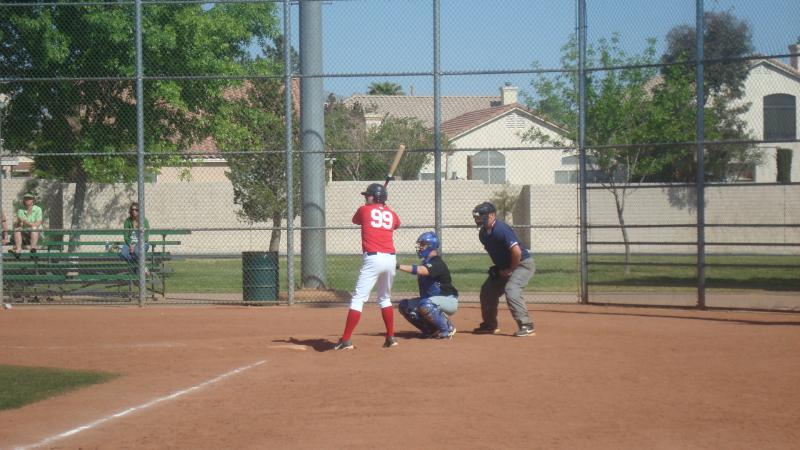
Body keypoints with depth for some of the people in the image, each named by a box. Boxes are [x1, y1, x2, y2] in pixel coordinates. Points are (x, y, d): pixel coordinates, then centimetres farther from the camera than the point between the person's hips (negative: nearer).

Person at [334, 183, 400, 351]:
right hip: (391, 259, 5)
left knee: (358, 299, -6)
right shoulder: (391, 214, 14)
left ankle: (346, 340, -11)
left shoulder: (364, 210, 3)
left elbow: (355, 220, 25)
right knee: (385, 298, 22)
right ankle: (390, 337, 20)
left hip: (373, 258, -5)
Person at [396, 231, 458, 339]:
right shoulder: (425, 263, 10)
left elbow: (421, 270, -39)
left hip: (449, 301, -9)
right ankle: (431, 329, 3)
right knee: (404, 305, -2)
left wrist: (398, 266, -44)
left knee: (425, 305, -37)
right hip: (430, 300, 9)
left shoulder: (437, 263, -20)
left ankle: (447, 328, -16)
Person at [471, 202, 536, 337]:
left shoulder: (501, 229, -27)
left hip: (522, 263, -10)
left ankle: (526, 326, -25)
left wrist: (510, 270, -19)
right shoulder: (483, 233, 1)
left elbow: (517, 252, -31)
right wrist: (498, 268, 6)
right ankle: (490, 325, 25)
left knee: (511, 290, -28)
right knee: (487, 290, 10)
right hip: (504, 267, 10)